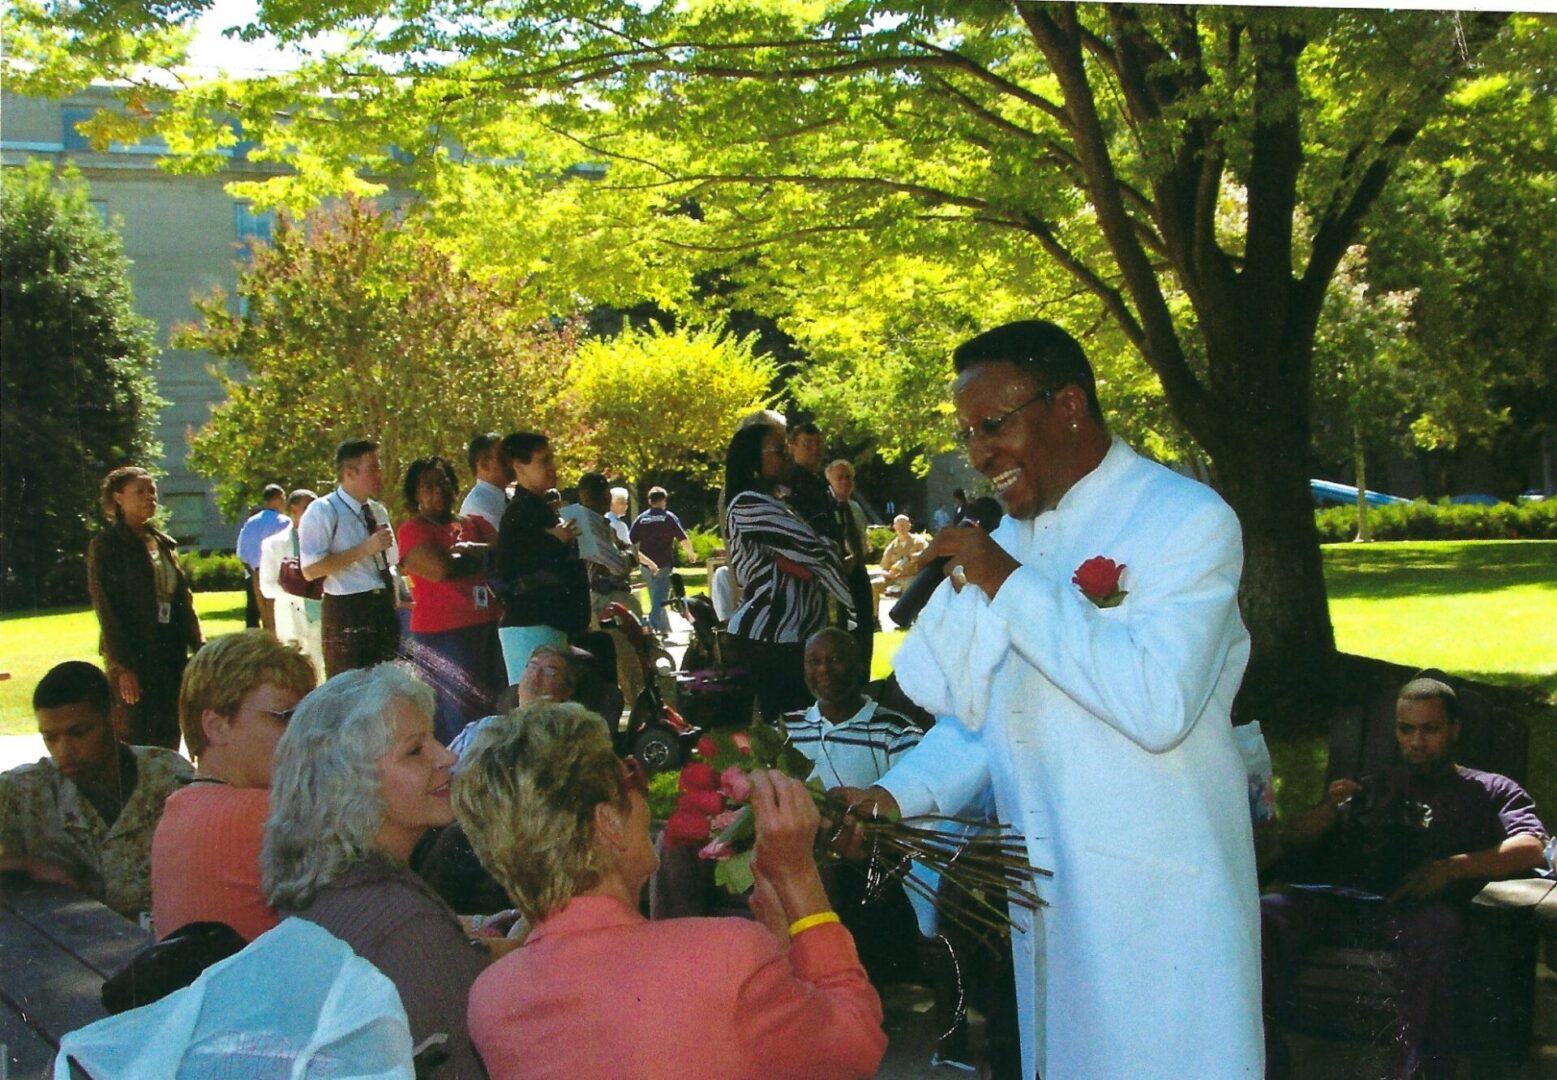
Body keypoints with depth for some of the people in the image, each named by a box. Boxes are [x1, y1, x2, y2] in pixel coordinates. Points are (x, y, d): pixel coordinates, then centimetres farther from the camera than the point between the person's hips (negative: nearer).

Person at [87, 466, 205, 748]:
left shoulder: (164, 543, 14)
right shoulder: (106, 546, -5)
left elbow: (183, 600, 15)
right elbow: (107, 610, -10)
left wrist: (199, 648, 6)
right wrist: (123, 667, -15)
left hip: (171, 655, 6)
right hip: (132, 658, -6)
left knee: (169, 741, 7)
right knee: (135, 739, -4)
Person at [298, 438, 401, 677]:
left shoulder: (378, 511, 14)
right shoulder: (322, 512, -10)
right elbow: (311, 570, -19)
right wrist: (365, 548, -20)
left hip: (384, 609, 8)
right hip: (347, 612, -7)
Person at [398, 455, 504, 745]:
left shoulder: (474, 525, 19)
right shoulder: (413, 530, 1)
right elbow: (442, 569, -15)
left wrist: (471, 550, -10)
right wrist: (483, 558, 1)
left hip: (489, 627, 6)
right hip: (444, 634, -6)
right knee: (459, 720, -8)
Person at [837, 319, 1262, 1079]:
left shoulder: (1187, 520, -11)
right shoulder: (1012, 537, 13)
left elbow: (1158, 704, -26)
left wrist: (1011, 585, -21)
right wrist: (897, 795, 2)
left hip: (1156, 898, -7)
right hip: (1045, 888, 7)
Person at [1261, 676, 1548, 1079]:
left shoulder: (1491, 791, 24)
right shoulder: (1373, 790, 33)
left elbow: (1531, 849, 4)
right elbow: (1293, 839, 25)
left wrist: (1452, 868, -14)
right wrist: (1330, 808, 2)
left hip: (1424, 908, -3)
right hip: (1356, 900, 3)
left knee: (1433, 924, -41)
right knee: (1268, 912, -29)